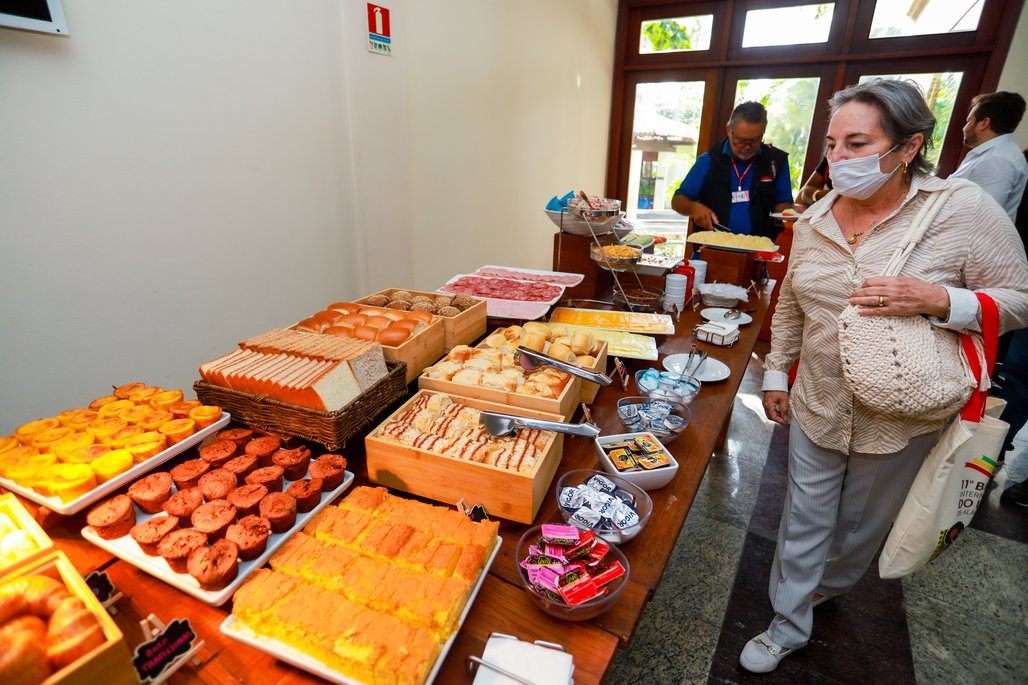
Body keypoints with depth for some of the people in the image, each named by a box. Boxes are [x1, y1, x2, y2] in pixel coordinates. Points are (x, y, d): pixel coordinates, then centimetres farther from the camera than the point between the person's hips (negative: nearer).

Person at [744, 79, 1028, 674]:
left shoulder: (966, 209, -14)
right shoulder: (813, 221, -3)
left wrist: (938, 300, -27)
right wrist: (776, 372, 9)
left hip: (901, 419, -2)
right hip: (817, 404, 3)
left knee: (861, 525, 21)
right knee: (804, 522, 13)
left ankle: (827, 586, 51)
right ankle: (789, 626, 33)